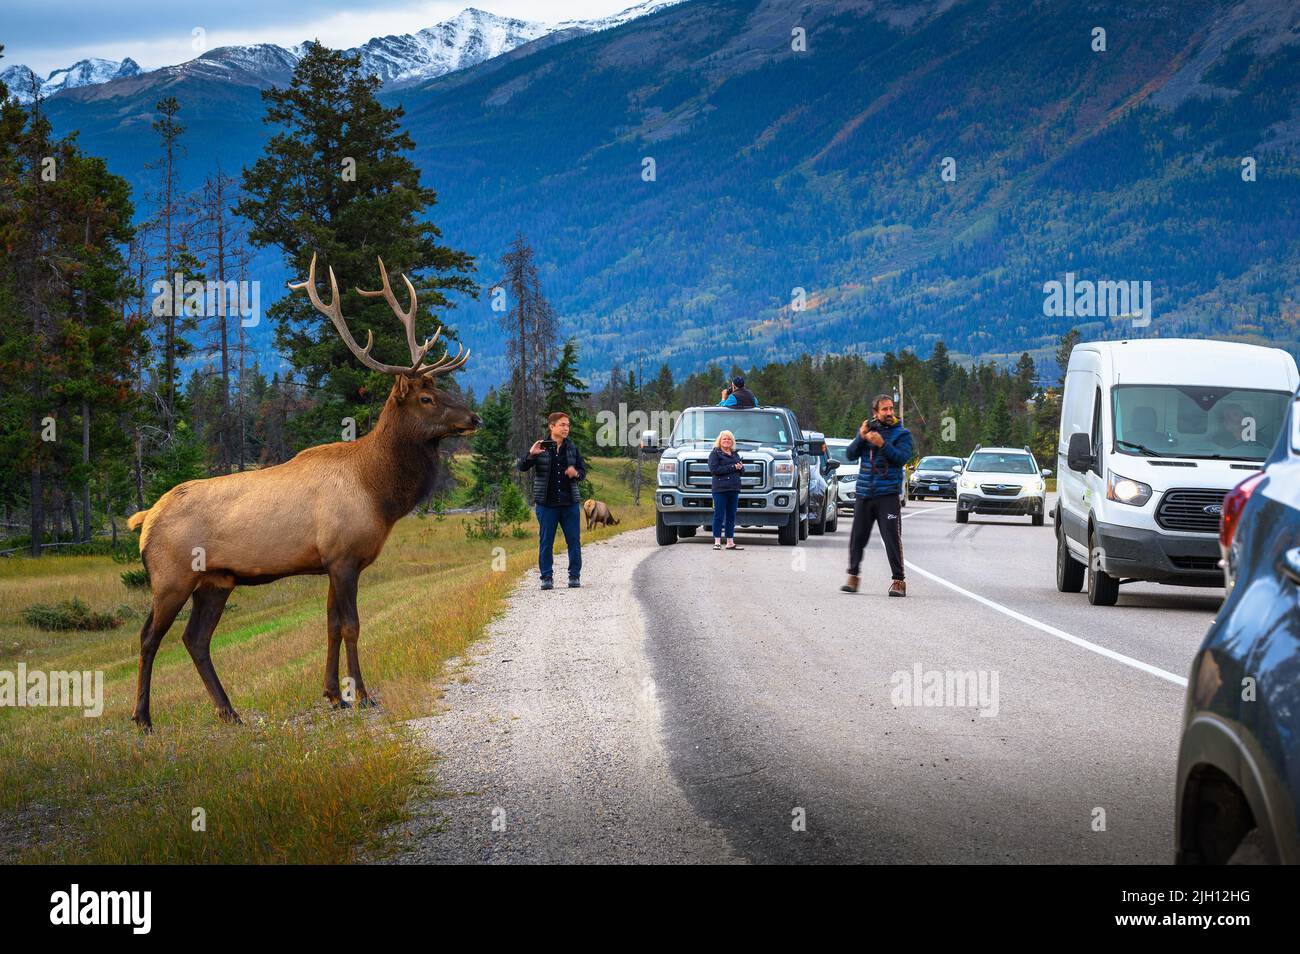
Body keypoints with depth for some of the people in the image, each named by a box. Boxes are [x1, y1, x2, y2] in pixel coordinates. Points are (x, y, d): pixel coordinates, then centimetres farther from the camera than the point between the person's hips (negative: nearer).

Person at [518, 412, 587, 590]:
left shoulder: (572, 448, 6)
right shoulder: (541, 448, -1)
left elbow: (583, 471, 14)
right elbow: (522, 467, -4)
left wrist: (576, 473, -10)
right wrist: (531, 454, -23)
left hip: (570, 502, 2)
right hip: (546, 503, -2)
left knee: (574, 540, 3)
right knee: (545, 541, 2)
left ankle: (575, 576, 11)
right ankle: (546, 577, 8)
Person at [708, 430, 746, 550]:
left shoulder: (735, 454, 20)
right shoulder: (715, 453, 1)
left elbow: (742, 470, 19)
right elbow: (713, 469, -12)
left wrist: (740, 467, -6)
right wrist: (732, 467, -14)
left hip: (734, 489, 6)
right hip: (720, 489, -6)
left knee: (731, 516, 7)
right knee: (719, 515, -6)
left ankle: (730, 542, 10)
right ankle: (717, 542, -4)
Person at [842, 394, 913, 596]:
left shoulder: (902, 433, 3)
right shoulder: (867, 429, 13)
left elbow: (903, 457, -12)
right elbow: (850, 454, 4)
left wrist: (883, 444, -22)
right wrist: (861, 438, -11)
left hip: (888, 494, -3)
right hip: (864, 493, 3)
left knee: (892, 537, -9)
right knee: (857, 536, 6)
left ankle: (898, 580, -4)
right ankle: (853, 576, 20)